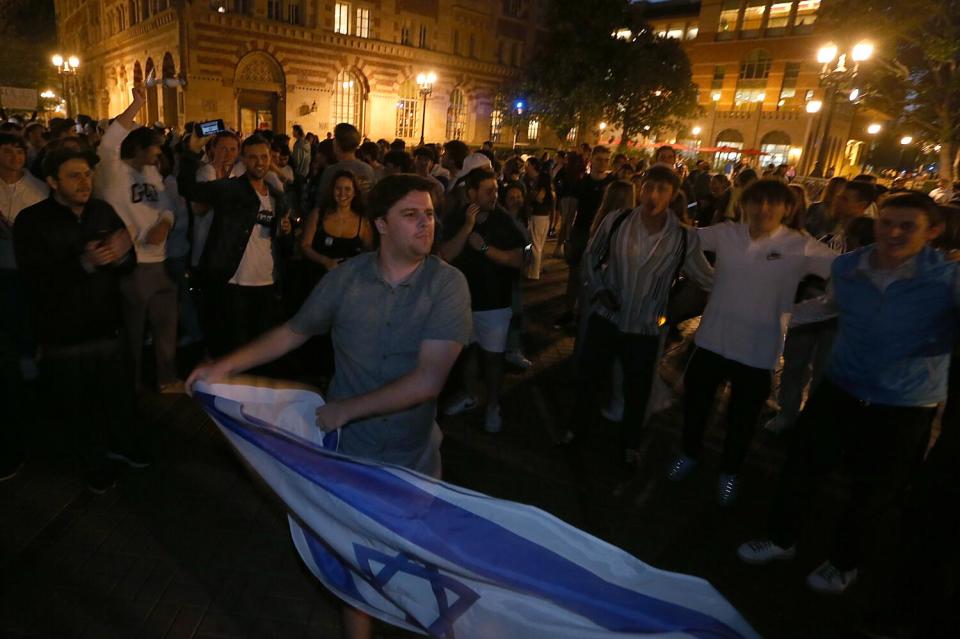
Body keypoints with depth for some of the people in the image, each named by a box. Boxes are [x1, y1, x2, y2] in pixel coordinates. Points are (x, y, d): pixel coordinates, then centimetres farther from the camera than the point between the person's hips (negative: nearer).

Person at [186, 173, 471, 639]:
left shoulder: (448, 284, -17)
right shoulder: (346, 278, -9)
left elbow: (428, 379, -24)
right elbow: (293, 332, 5)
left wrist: (346, 409, -19)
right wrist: (226, 365, -2)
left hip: (414, 453, 0)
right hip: (350, 448, 1)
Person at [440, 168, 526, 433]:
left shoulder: (504, 220, -9)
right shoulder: (456, 219, -4)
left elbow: (518, 260, -13)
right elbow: (445, 255, -16)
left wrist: (484, 247, -21)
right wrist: (467, 226, -24)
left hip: (495, 301, -2)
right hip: (463, 298, 3)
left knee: (493, 354, 6)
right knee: (468, 349, 18)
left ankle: (493, 406, 22)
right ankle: (470, 396, 38)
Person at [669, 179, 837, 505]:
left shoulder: (801, 247, -12)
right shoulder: (725, 234, -3)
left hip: (757, 350, -2)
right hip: (712, 340, 2)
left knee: (742, 419, 17)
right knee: (695, 402, 18)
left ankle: (729, 472, 44)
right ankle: (690, 454, 47)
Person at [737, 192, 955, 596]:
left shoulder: (949, 278, -19)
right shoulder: (846, 267, -6)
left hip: (905, 409, -3)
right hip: (839, 391, 3)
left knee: (872, 492, 17)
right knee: (801, 469, 13)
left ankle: (844, 562, 45)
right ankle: (781, 539, 40)